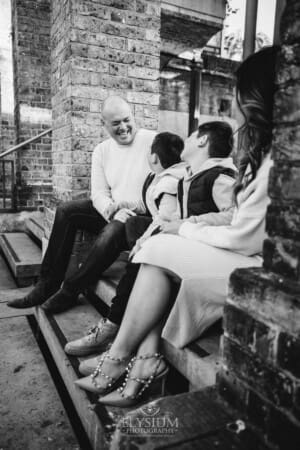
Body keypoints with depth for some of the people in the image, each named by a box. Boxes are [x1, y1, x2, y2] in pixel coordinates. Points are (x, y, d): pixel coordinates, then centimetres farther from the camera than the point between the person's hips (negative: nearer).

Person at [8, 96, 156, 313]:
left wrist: (133, 207, -25)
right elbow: (99, 192, 5)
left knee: (111, 233, -35)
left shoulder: (154, 141, -9)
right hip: (114, 213, 6)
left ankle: (70, 290, -11)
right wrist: (111, 210, -18)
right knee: (66, 211, -11)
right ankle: (48, 286, -6)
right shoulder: (102, 150, 9)